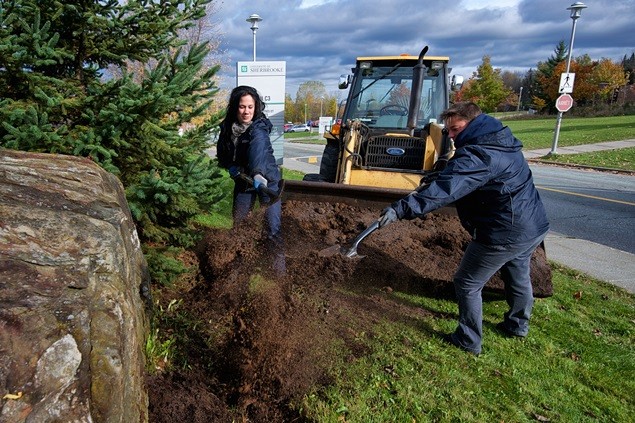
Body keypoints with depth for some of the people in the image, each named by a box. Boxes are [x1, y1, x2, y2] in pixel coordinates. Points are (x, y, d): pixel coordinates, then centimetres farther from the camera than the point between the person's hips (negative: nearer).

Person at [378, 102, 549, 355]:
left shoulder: (478, 156, -25)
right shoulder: (501, 143, 7)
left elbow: (443, 190, -37)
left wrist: (400, 210, -41)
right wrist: (443, 171, 11)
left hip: (504, 234, -10)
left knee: (467, 284, 5)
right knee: (518, 277, 29)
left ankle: (468, 341, 18)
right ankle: (518, 325, 52)